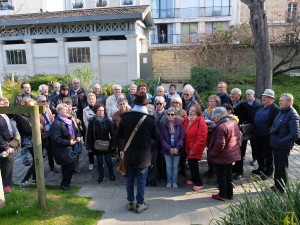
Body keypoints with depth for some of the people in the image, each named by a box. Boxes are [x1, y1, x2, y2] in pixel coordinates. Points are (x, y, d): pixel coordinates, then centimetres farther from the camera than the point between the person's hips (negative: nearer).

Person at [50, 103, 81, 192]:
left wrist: (78, 137, -1)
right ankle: (65, 185, 4)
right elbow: (56, 139, -24)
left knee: (67, 166, 17)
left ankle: (65, 184, 33)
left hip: (70, 148, 9)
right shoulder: (56, 123, -18)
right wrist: (69, 142, -23)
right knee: (71, 164, -12)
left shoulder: (70, 121, 11)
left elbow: (76, 131, 21)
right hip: (62, 150, -9)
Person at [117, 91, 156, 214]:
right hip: (143, 155, -3)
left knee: (129, 179, 17)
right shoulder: (150, 119, -18)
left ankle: (130, 202, 29)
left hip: (129, 154, 3)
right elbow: (155, 136, -3)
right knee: (141, 180, 10)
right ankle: (140, 204, 22)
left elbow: (119, 135, -1)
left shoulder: (125, 117, -10)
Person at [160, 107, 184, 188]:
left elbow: (182, 137, -6)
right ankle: (169, 181, 23)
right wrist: (169, 148, -13)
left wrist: (177, 148, -15)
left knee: (175, 166, 10)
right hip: (167, 149, 0)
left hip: (177, 149, 0)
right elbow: (162, 138, -5)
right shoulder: (164, 125, -4)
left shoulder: (179, 124, -5)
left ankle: (174, 182, 23)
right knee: (168, 166, 9)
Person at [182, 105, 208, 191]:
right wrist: (186, 146, 7)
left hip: (196, 148, -7)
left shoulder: (201, 122, -20)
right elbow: (184, 133, 14)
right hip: (188, 147, 7)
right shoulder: (186, 120, 2)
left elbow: (201, 138, -22)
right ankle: (194, 179, 36)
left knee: (193, 164, -4)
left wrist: (194, 149, -19)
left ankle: (199, 183, 12)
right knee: (191, 163, 16)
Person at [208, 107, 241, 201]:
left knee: (221, 176, 8)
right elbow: (238, 139, 12)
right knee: (229, 175, 20)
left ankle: (222, 195, 21)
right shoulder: (234, 123, 2)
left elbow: (220, 145, -25)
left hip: (222, 157, -9)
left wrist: (211, 154, -13)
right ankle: (229, 194, 31)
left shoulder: (221, 127, -25)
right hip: (232, 155, 9)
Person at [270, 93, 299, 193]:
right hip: (275, 145, 8)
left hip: (283, 147, -8)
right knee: (277, 166, 20)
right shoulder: (281, 112, 8)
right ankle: (277, 185, 37)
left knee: (282, 168, 8)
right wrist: (272, 130, -2)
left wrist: (280, 141, -23)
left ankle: (282, 189, 24)